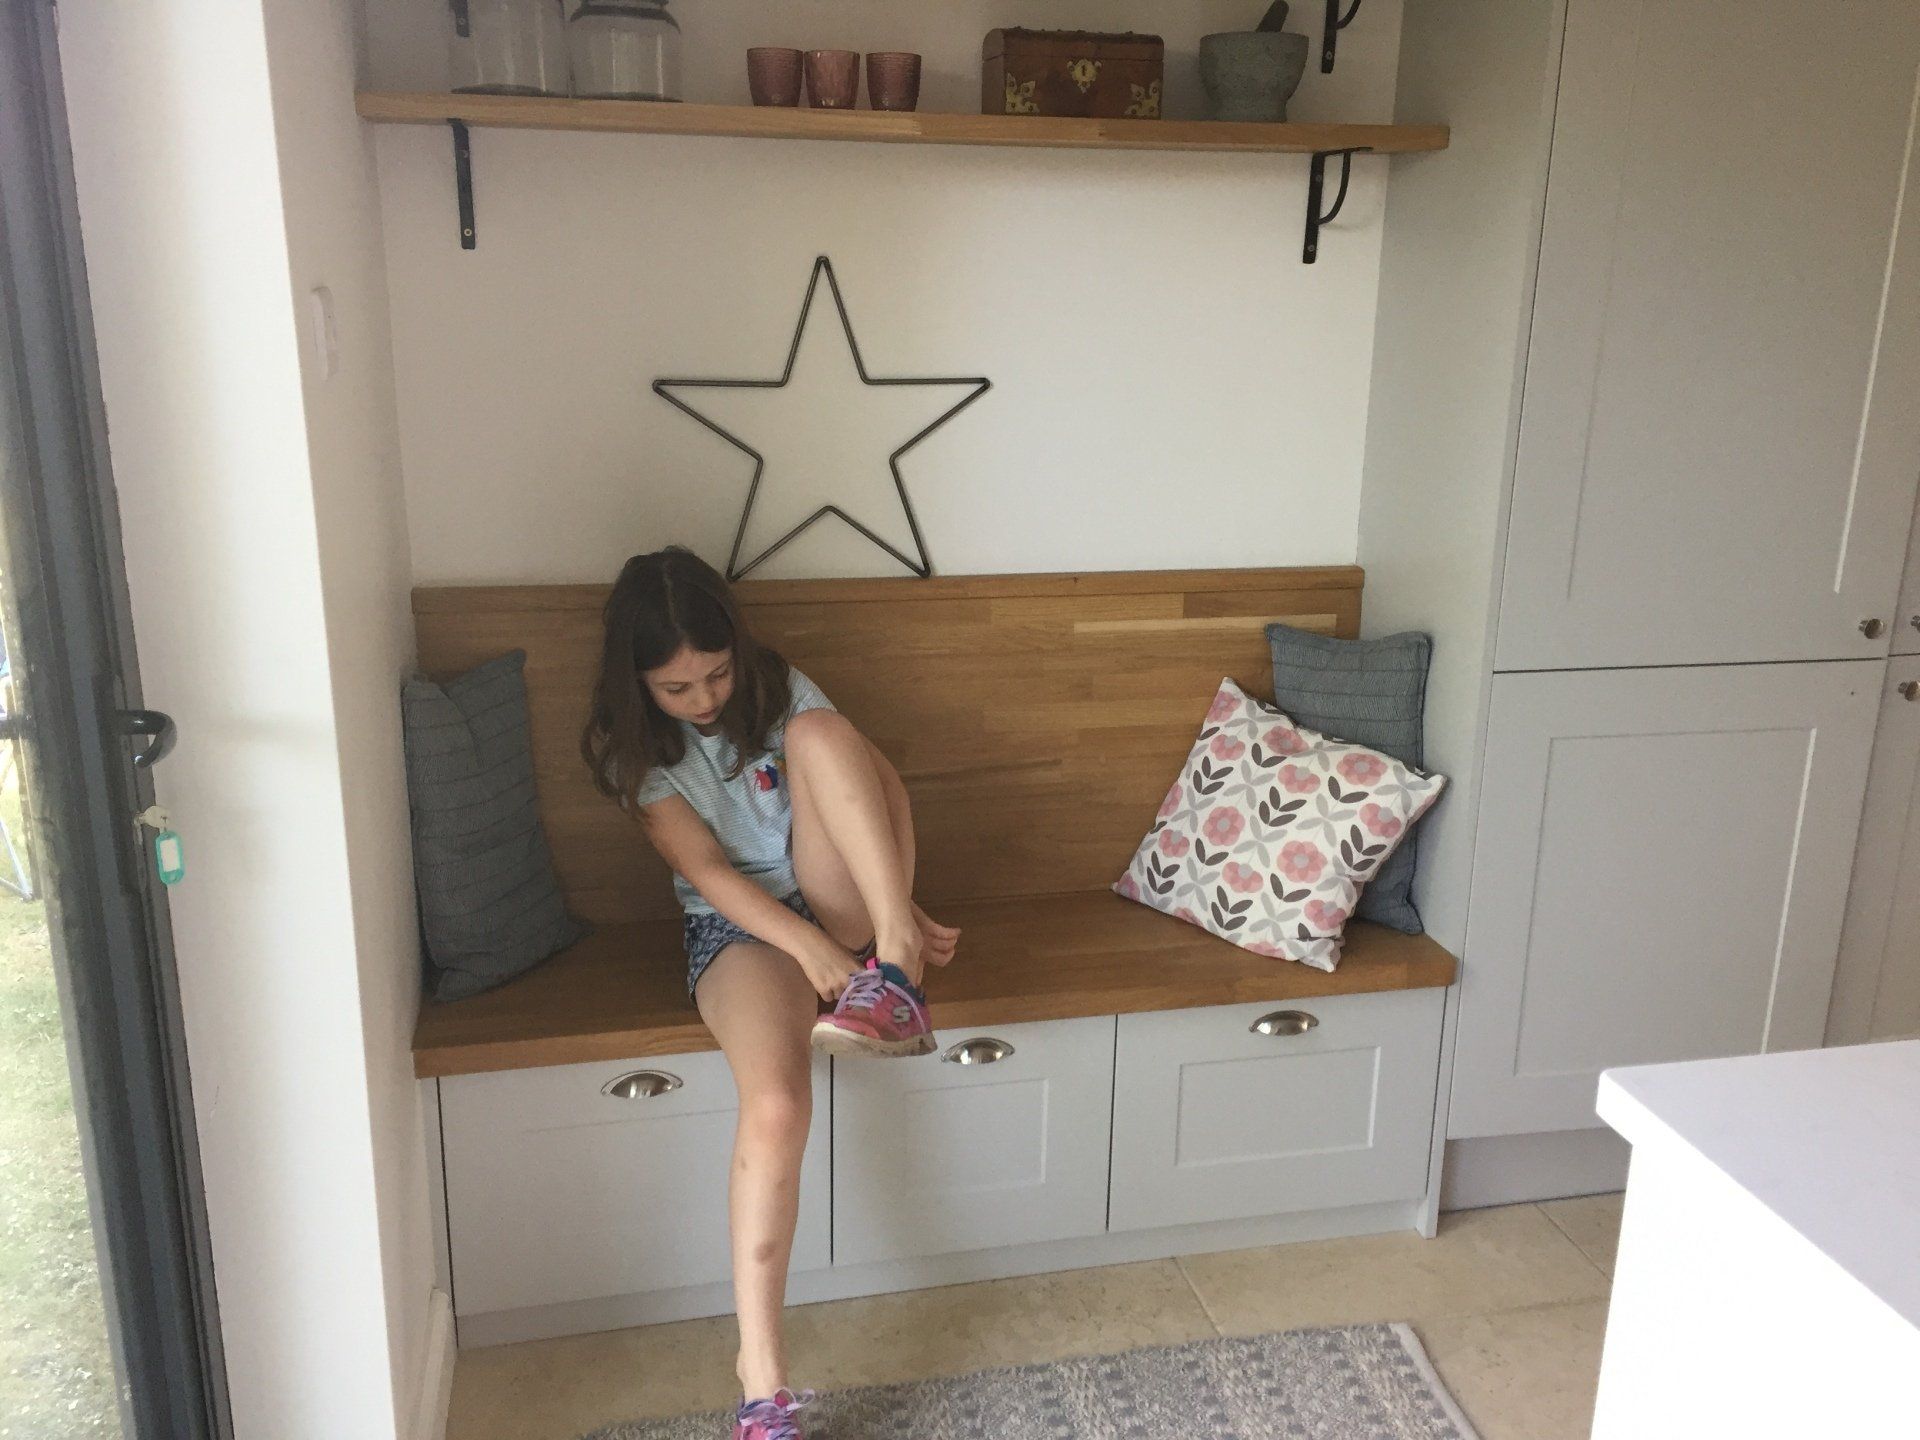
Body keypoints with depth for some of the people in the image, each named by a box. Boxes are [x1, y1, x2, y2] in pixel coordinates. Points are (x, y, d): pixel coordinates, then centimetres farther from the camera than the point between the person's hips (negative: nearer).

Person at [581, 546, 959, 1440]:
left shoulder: (778, 690, 0)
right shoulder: (634, 749, -6)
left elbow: (881, 784, -5)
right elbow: (709, 871, -15)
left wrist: (902, 915, -19)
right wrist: (813, 955, -29)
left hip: (834, 904, 3)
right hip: (739, 927, -2)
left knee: (819, 732, -25)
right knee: (774, 1109, -32)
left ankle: (893, 964, -32)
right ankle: (761, 1368, -21)